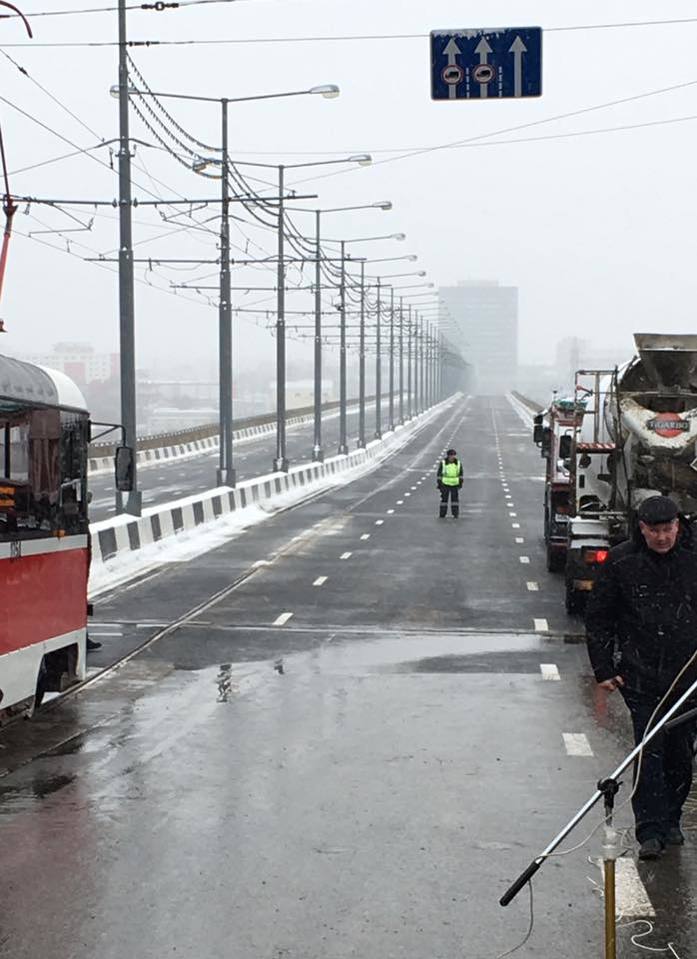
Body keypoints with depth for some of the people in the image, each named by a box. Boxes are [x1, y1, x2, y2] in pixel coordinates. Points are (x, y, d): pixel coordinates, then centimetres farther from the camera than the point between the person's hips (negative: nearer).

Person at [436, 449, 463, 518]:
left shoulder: (458, 463, -3)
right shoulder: (443, 463, -9)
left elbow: (461, 474, 7)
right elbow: (439, 474, -3)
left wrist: (461, 483, 2)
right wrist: (439, 484, -5)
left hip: (455, 485, 1)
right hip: (445, 484, -1)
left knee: (455, 499, 0)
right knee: (444, 499, 2)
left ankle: (455, 514, 7)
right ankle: (442, 514, 10)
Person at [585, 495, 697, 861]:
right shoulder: (621, 562, -3)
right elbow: (597, 617, 4)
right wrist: (603, 669, 0)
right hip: (640, 673, -2)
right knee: (648, 750, -6)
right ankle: (650, 830, -2)